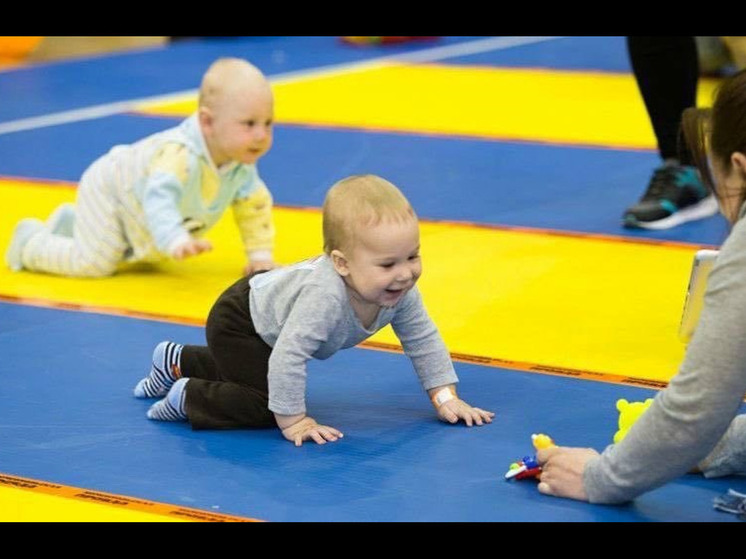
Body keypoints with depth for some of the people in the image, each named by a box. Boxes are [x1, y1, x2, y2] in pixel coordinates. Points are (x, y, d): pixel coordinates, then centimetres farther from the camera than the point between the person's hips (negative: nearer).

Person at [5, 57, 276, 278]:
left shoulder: (241, 164, -19)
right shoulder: (179, 155, -46)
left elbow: (255, 204, -5)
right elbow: (159, 198, -57)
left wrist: (260, 254, -11)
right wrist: (176, 240, -72)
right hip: (108, 191, -9)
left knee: (151, 255, 29)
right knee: (92, 262, -20)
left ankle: (71, 224, 43)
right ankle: (30, 242, 9)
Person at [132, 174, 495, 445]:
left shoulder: (400, 291, -23)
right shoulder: (324, 295, -46)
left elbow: (423, 340, -8)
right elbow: (288, 356, -44)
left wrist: (445, 397, -12)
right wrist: (292, 422, -38)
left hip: (268, 306, 8)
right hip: (238, 322, -8)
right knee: (269, 404, -22)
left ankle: (179, 363, 47)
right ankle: (190, 397, -2)